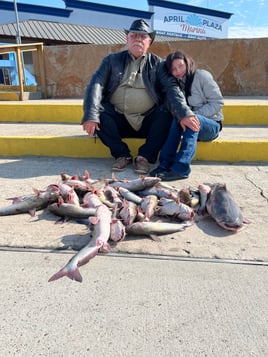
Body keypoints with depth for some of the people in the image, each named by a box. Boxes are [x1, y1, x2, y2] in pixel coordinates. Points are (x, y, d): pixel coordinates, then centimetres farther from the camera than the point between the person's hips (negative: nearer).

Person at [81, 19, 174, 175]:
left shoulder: (158, 63, 9)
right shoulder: (112, 60, 11)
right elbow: (96, 84, -4)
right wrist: (90, 116, -22)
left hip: (148, 124, -1)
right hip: (118, 122, 1)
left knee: (167, 113, -27)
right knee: (97, 111, -24)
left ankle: (145, 156, -14)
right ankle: (122, 154, -11)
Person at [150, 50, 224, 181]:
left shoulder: (202, 76, -6)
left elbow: (217, 102, -11)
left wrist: (194, 116, -22)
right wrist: (181, 117, -31)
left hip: (211, 125, -3)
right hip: (190, 126, 3)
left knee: (193, 120, -34)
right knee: (176, 120, -28)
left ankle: (181, 168, -45)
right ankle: (165, 164, -35)